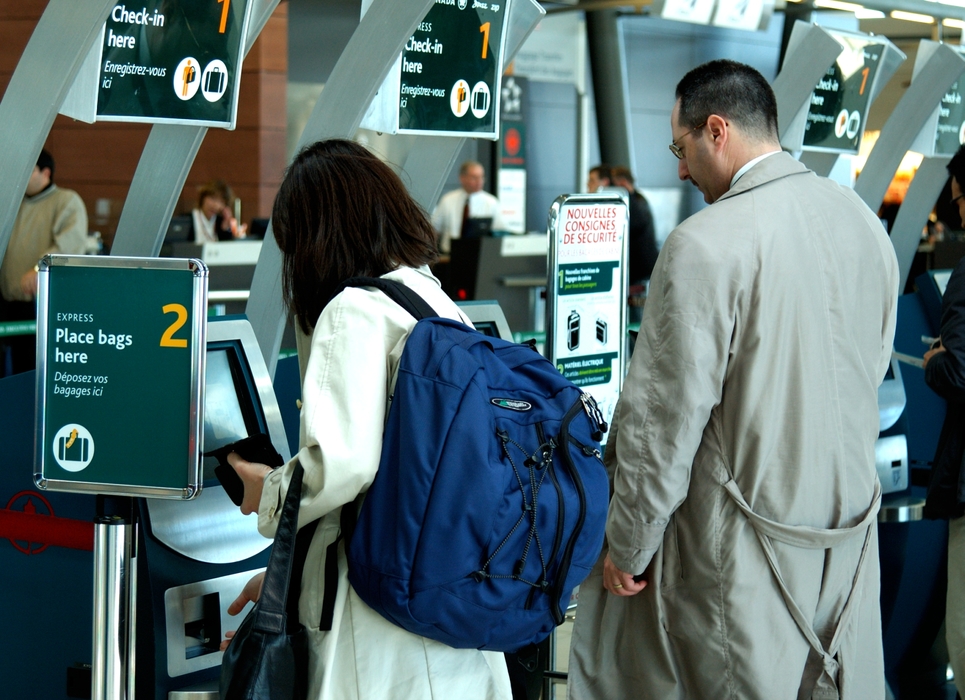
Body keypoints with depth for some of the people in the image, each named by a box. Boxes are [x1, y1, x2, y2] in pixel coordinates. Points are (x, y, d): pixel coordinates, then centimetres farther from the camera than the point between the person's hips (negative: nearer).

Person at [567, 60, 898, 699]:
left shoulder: (705, 245, -19)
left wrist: (627, 546, -6)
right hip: (852, 537, 7)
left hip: (745, 550, -7)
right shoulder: (866, 222, 4)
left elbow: (664, 419, -17)